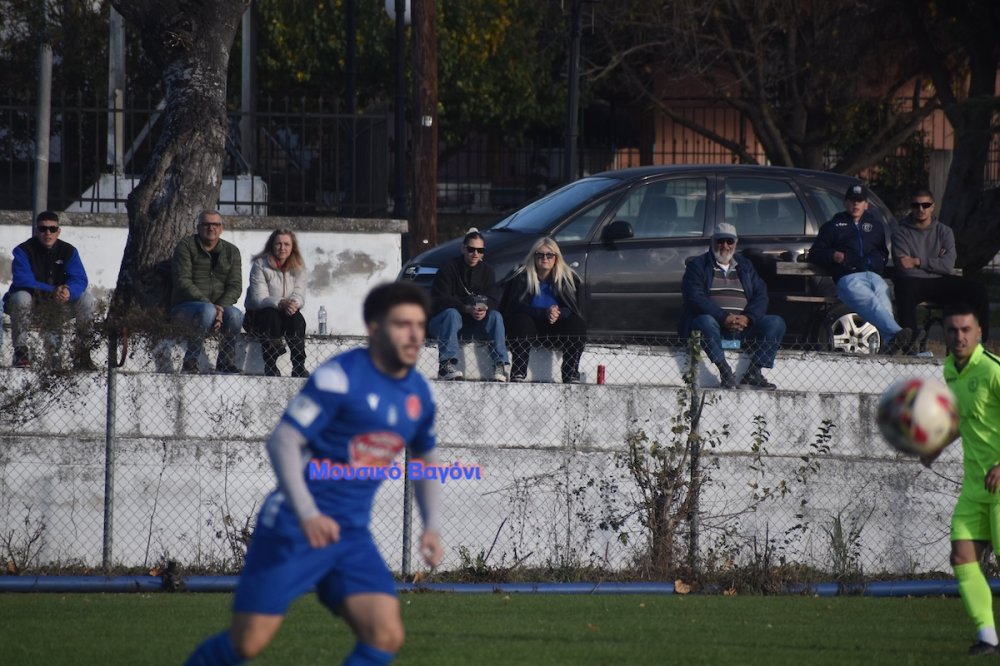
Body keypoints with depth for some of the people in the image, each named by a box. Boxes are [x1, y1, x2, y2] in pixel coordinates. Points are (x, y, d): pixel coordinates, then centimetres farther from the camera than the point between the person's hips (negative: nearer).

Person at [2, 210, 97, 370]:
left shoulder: (68, 251, -4)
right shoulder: (23, 251, -15)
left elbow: (80, 279, -16)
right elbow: (22, 280, -30)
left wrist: (69, 291, -41)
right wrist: (51, 291, -42)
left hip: (58, 303, 3)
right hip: (31, 302, -3)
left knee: (86, 298, -19)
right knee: (21, 297, -37)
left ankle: (81, 354, -8)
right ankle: (20, 352, -23)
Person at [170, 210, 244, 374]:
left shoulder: (231, 251, 11)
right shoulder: (186, 246, -1)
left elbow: (235, 286, 1)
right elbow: (182, 282, -12)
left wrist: (220, 308, -19)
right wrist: (209, 305, -22)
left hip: (220, 306, 3)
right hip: (186, 305, -3)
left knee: (235, 315, -30)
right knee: (207, 311, -37)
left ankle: (225, 364, -13)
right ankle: (190, 363, -27)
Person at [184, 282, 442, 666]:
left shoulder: (418, 393, 8)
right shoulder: (340, 377, -13)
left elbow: (425, 460, 26)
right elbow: (282, 442, -18)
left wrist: (431, 526, 12)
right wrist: (307, 514, -30)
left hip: (352, 537, 6)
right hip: (294, 527, -6)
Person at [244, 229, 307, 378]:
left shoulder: (296, 268, 5)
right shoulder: (260, 265, -11)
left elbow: (299, 295, -3)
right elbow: (258, 299, -19)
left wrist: (294, 303, -30)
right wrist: (281, 303, -37)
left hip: (285, 313, 4)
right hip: (256, 315, -4)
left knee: (297, 318, -29)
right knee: (271, 315, -37)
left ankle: (299, 368, -25)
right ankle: (270, 368, -33)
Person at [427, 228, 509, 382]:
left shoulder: (487, 270, 7)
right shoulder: (449, 269, -8)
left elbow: (492, 300, -1)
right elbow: (439, 300, -18)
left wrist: (485, 309, -27)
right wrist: (467, 309, -31)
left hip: (474, 323, 4)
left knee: (495, 316, -21)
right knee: (452, 313, -36)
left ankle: (500, 364, -30)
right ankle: (447, 365, -46)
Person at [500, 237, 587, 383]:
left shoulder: (569, 278, 4)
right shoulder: (521, 277, -2)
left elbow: (573, 309, -3)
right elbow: (517, 307, -14)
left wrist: (559, 313, -27)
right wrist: (544, 313, -29)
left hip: (556, 330, 2)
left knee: (577, 324, -26)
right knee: (521, 320, -34)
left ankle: (572, 376, -30)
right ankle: (518, 375, -38)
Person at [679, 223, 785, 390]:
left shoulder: (745, 267, 21)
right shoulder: (697, 265, 8)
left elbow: (761, 296, 9)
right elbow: (695, 297, -8)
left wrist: (747, 318, -14)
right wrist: (724, 318, -21)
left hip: (743, 325, 4)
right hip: (714, 322, -4)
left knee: (776, 323, -18)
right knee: (706, 322, -38)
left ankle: (753, 373, -28)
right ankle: (725, 372, -40)